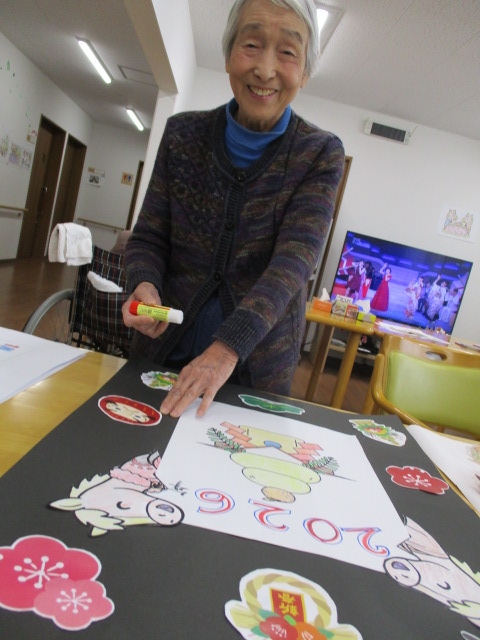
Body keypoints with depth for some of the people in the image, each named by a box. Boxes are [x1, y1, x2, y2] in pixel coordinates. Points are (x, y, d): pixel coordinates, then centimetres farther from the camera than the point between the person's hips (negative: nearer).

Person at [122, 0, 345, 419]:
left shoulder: (321, 155, -8)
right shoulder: (184, 134, -4)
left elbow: (294, 259, -20)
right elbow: (148, 238, -1)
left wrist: (229, 345, -34)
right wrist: (145, 286, -24)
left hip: (258, 365, -1)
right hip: (164, 351, 2)